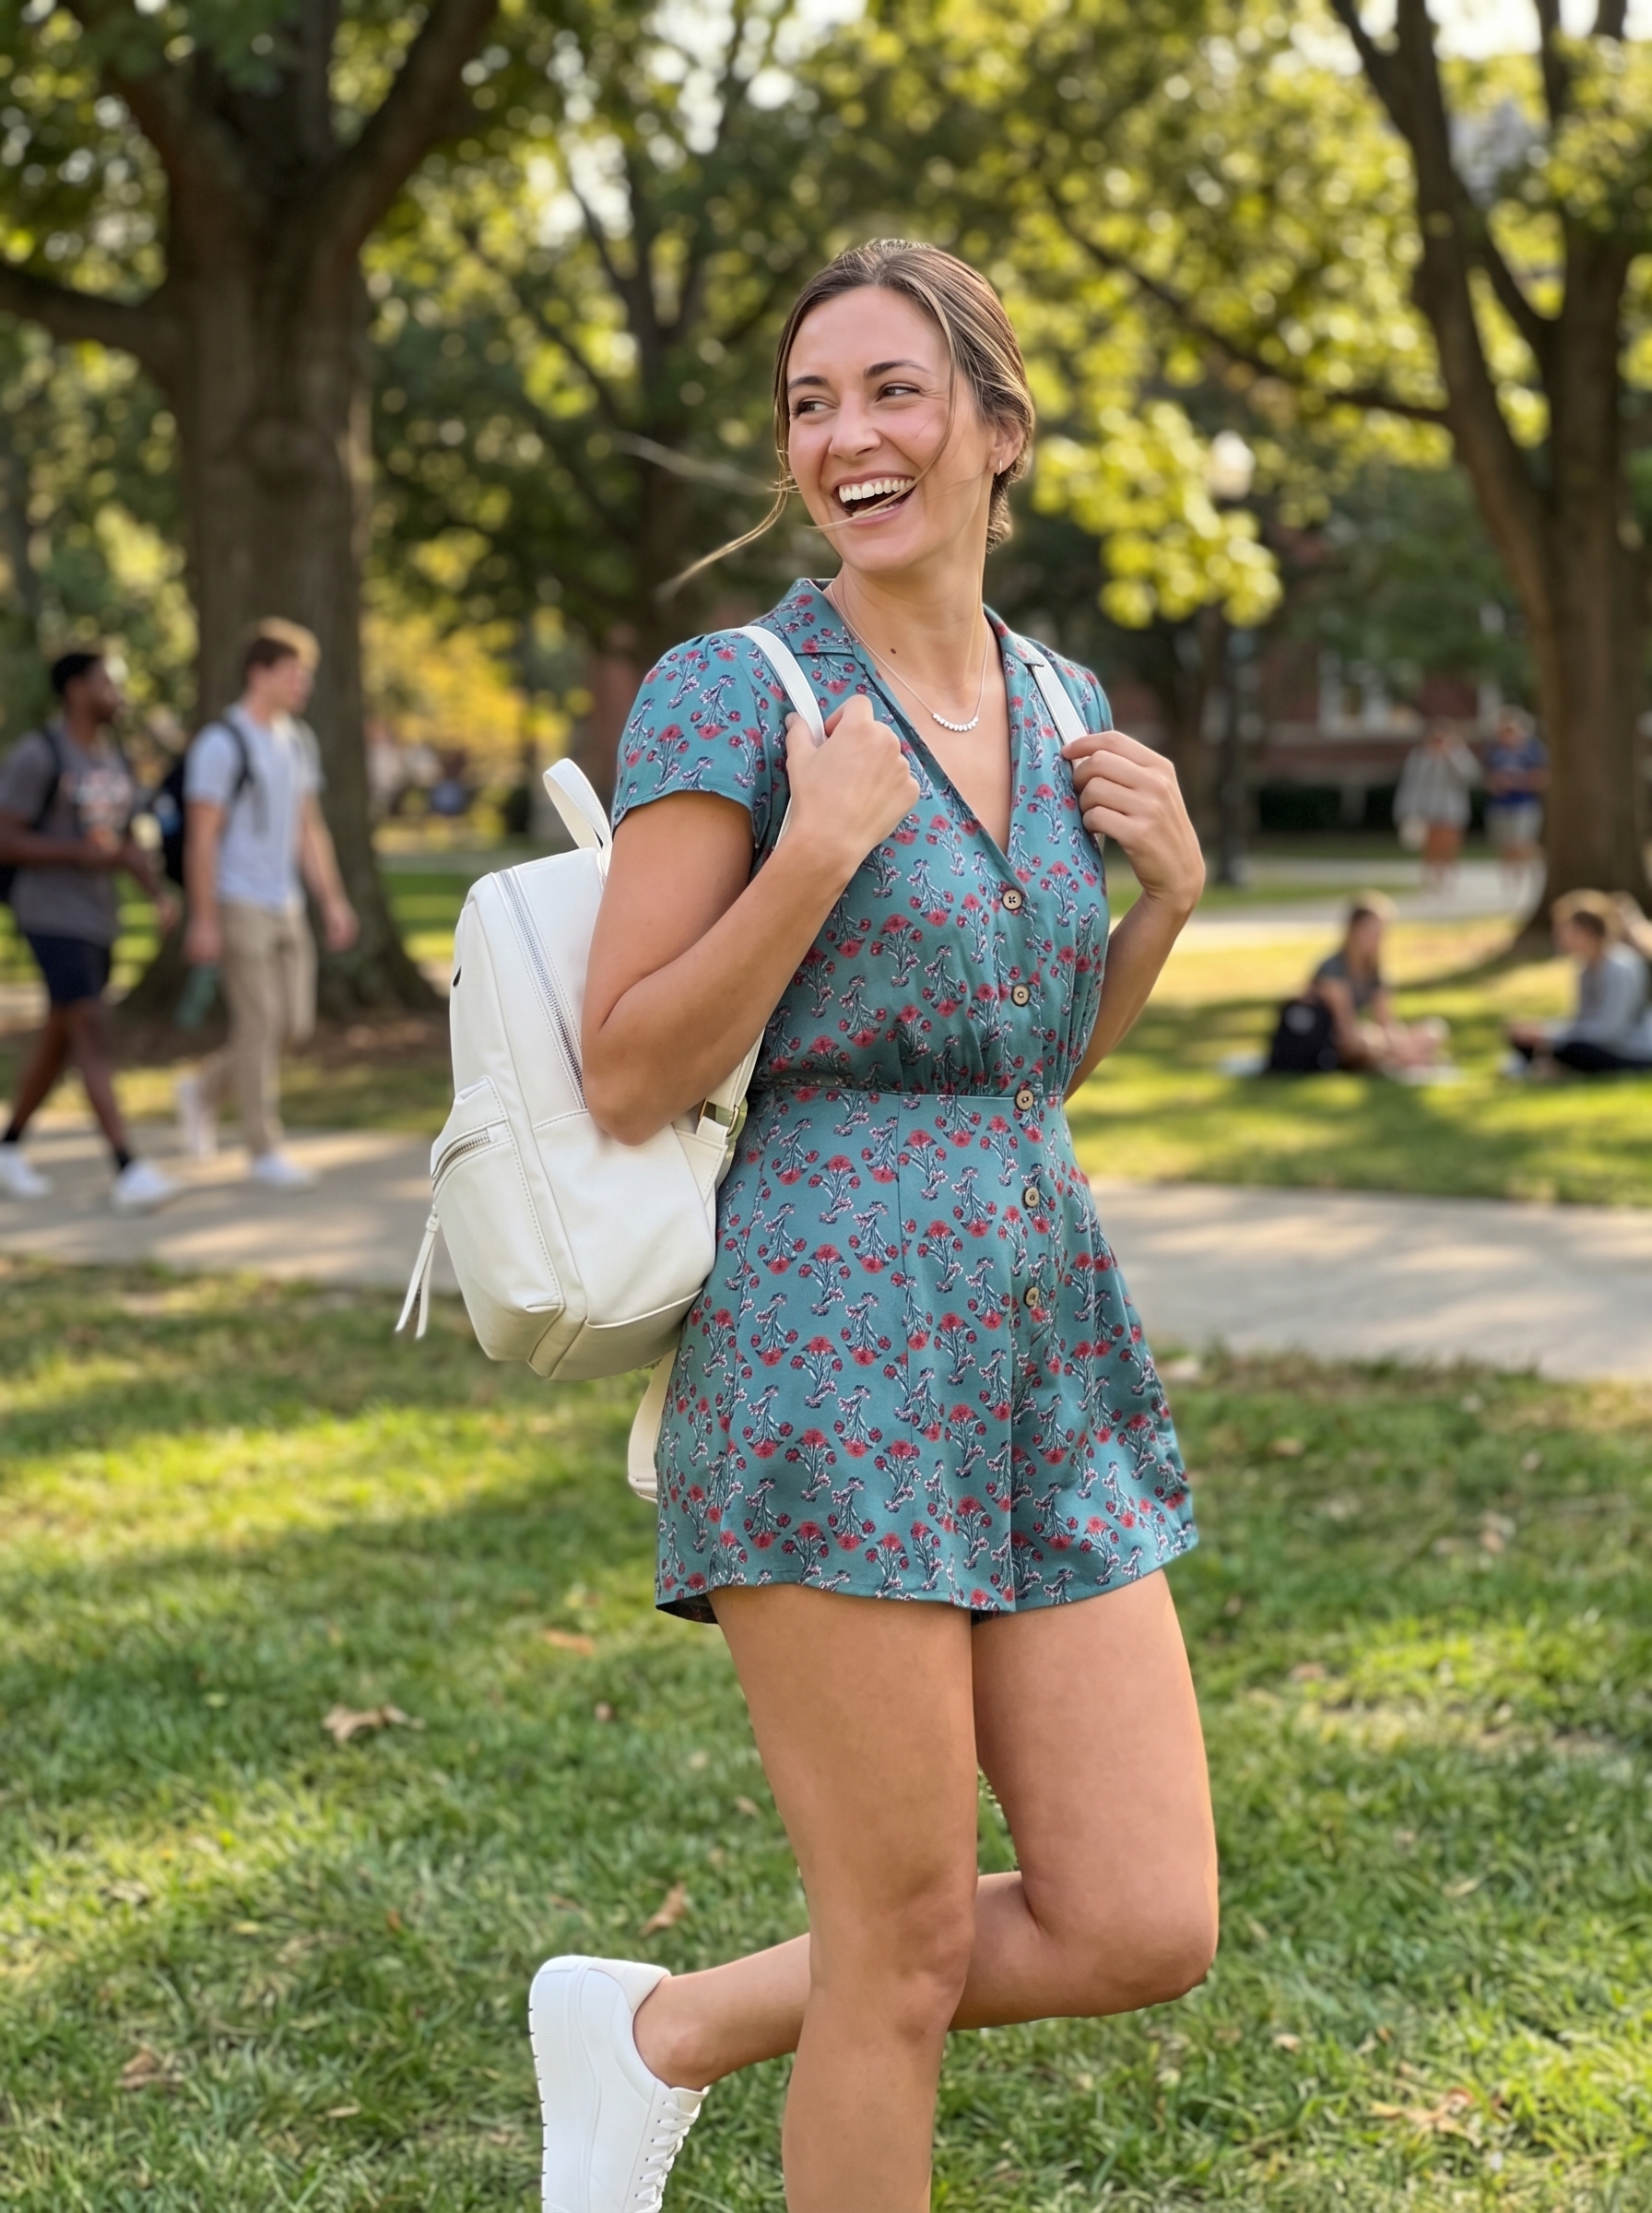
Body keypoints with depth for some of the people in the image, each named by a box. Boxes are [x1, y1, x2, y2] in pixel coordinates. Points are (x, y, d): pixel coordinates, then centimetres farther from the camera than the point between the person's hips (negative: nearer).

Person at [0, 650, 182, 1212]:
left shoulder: (112, 758, 11)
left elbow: (126, 843, 15)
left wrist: (160, 894, -2)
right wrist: (81, 854, -25)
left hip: (97, 918, 9)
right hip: (51, 917, -9)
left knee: (59, 1040, 15)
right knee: (93, 1036, -17)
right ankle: (129, 1175, -23)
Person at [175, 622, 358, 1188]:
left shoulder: (299, 741, 11)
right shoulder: (221, 744, -13)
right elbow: (201, 839, -14)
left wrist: (333, 901, 10)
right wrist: (203, 921, -17)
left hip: (286, 907, 8)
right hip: (237, 907, -8)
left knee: (294, 1024, 6)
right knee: (260, 1024, -5)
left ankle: (203, 1090, 27)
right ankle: (263, 1151, 4)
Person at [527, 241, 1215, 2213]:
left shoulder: (1062, 706, 13)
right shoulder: (728, 691, -6)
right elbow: (626, 1084, -9)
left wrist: (1171, 887, 5)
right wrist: (820, 847, -18)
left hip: (1046, 1344, 7)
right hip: (826, 1340, -6)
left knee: (1144, 1928, 4)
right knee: (907, 1954, 1)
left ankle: (655, 2032, 23)